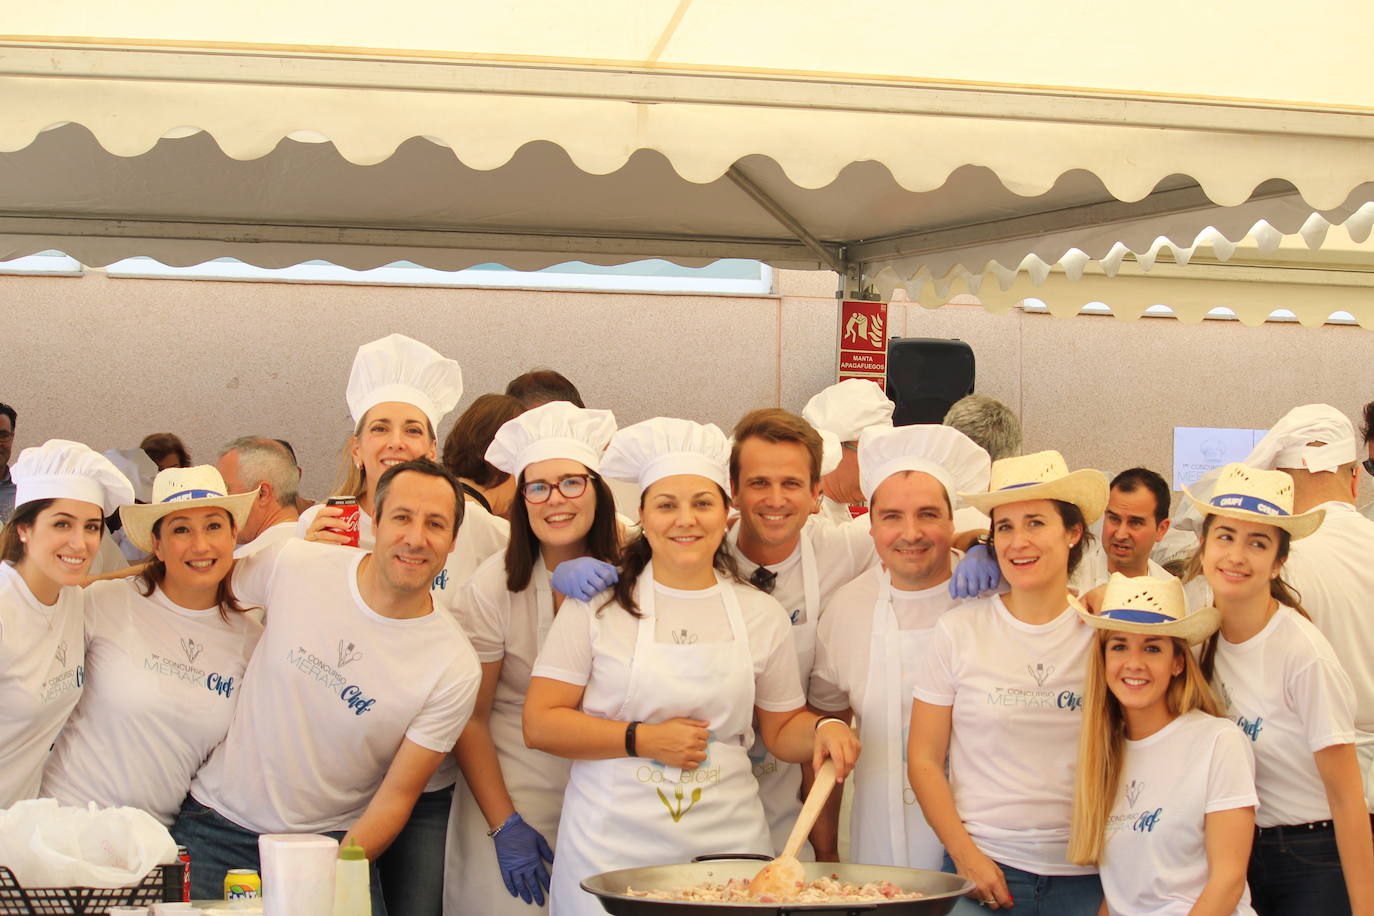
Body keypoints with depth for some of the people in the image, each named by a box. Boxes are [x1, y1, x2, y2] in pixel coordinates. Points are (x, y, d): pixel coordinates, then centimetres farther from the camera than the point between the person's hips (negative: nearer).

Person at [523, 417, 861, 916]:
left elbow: (782, 728, 16)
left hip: (726, 846, 2)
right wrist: (642, 740, -12)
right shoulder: (597, 603, 0)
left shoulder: (762, 614, 8)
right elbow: (540, 724, -3)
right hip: (613, 849, -2)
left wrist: (823, 728, -6)